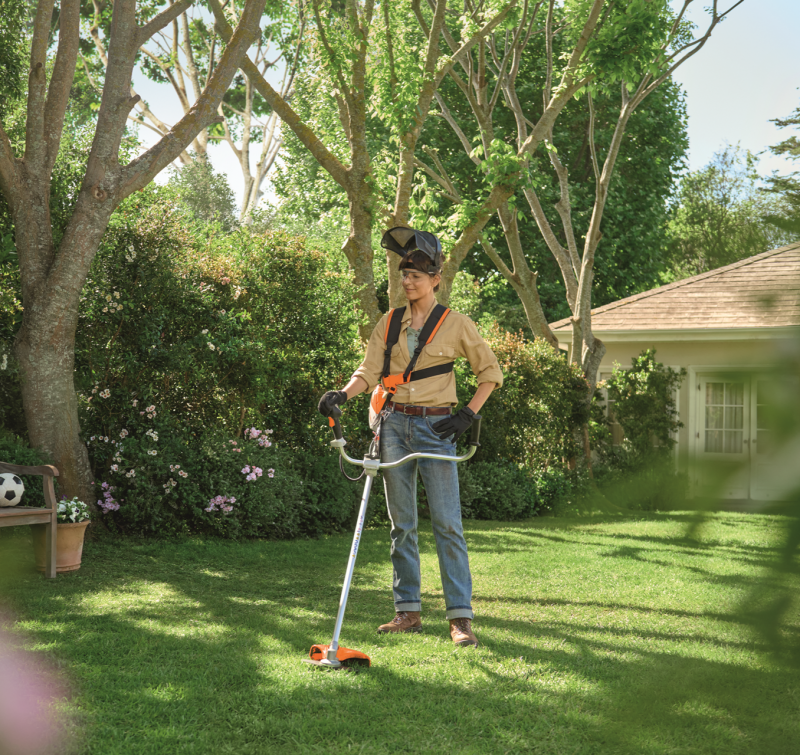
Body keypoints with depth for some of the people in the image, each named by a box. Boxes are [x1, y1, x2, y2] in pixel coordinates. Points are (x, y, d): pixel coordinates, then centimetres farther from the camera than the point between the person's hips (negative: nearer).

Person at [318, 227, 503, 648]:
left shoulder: (456, 324, 2)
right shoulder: (388, 325, 10)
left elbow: (490, 372, 7)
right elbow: (369, 372, 2)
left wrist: (468, 414, -3)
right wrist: (342, 394, -17)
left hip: (435, 428, -4)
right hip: (394, 425, 4)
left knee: (447, 523, -8)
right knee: (401, 524, 7)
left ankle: (460, 617, -7)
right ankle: (408, 611, 13)